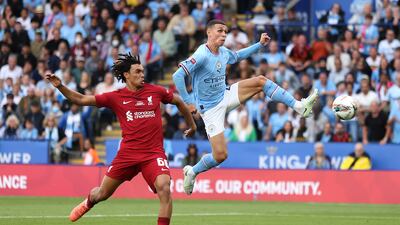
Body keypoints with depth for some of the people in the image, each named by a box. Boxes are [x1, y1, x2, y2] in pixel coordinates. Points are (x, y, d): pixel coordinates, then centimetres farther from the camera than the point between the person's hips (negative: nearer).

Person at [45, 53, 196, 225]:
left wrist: (191, 124, 28)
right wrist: (60, 86, -12)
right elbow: (81, 100, 0)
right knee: (102, 193, 15)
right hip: (127, 153, 1)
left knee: (164, 188, -27)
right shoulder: (116, 97, -1)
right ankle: (88, 203, 51)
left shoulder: (155, 91, 2)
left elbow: (178, 101, 20)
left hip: (153, 153, -1)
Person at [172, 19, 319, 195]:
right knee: (220, 155, -11)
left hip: (225, 95, 7)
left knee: (261, 81, -4)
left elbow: (238, 56, 25)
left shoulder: (223, 52, 0)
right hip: (210, 108, -7)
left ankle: (299, 107, -2)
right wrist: (188, 102, -25)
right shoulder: (201, 55, -25)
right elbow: (177, 76, -29)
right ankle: (192, 172, 16)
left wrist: (260, 44, 15)